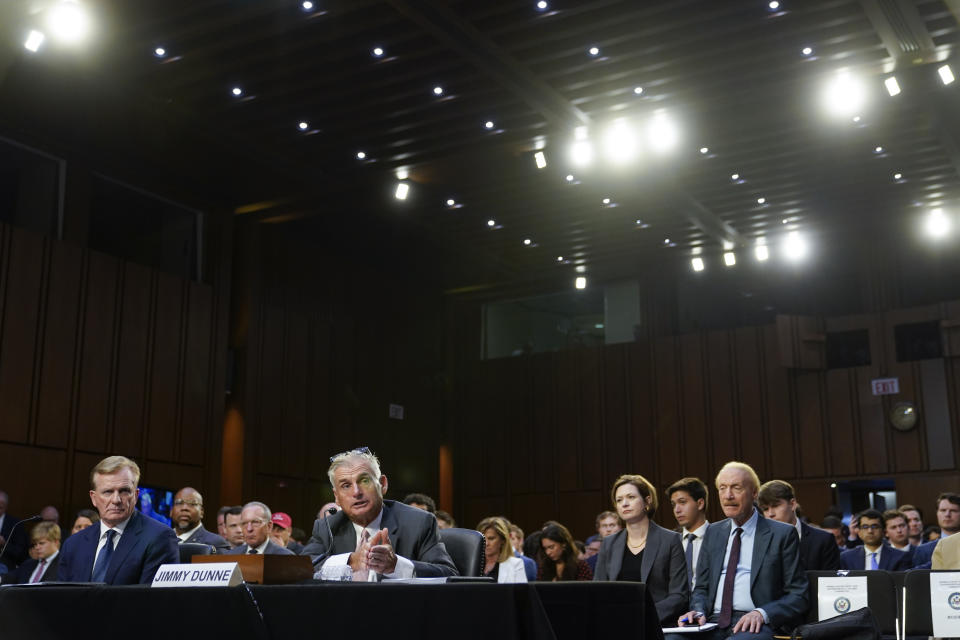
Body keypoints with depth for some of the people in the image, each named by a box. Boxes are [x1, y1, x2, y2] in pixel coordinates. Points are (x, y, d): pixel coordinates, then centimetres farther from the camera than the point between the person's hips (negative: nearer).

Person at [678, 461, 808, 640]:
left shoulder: (782, 534, 4)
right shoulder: (713, 533, 19)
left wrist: (762, 613, -15)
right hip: (713, 623, 4)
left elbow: (799, 596, 2)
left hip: (753, 625, -4)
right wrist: (699, 612, -1)